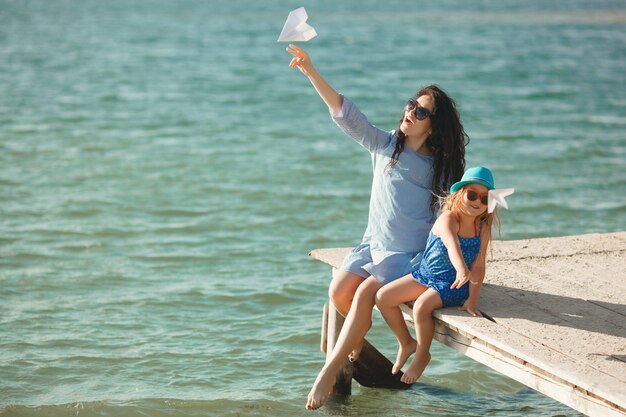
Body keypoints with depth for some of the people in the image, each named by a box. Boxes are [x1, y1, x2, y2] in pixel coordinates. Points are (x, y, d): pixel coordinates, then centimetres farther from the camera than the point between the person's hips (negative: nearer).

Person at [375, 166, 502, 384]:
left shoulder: (483, 229, -7)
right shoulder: (447, 219, -17)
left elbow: (479, 266, -5)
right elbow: (452, 245, -38)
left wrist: (472, 299, -15)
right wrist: (461, 269, -58)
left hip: (453, 284, -2)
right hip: (426, 274, 2)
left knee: (421, 306, -29)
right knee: (383, 297, -9)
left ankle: (422, 355, -4)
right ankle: (406, 343, 12)